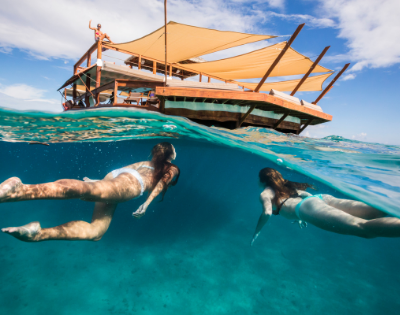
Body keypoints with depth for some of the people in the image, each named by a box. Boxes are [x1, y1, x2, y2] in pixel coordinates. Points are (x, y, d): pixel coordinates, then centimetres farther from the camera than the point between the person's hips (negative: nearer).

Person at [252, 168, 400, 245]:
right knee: (378, 212, -10)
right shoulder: (287, 186, 39)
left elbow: (267, 213, -4)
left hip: (307, 207, -8)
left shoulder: (265, 193, 17)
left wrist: (256, 232, 13)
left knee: (364, 227, -28)